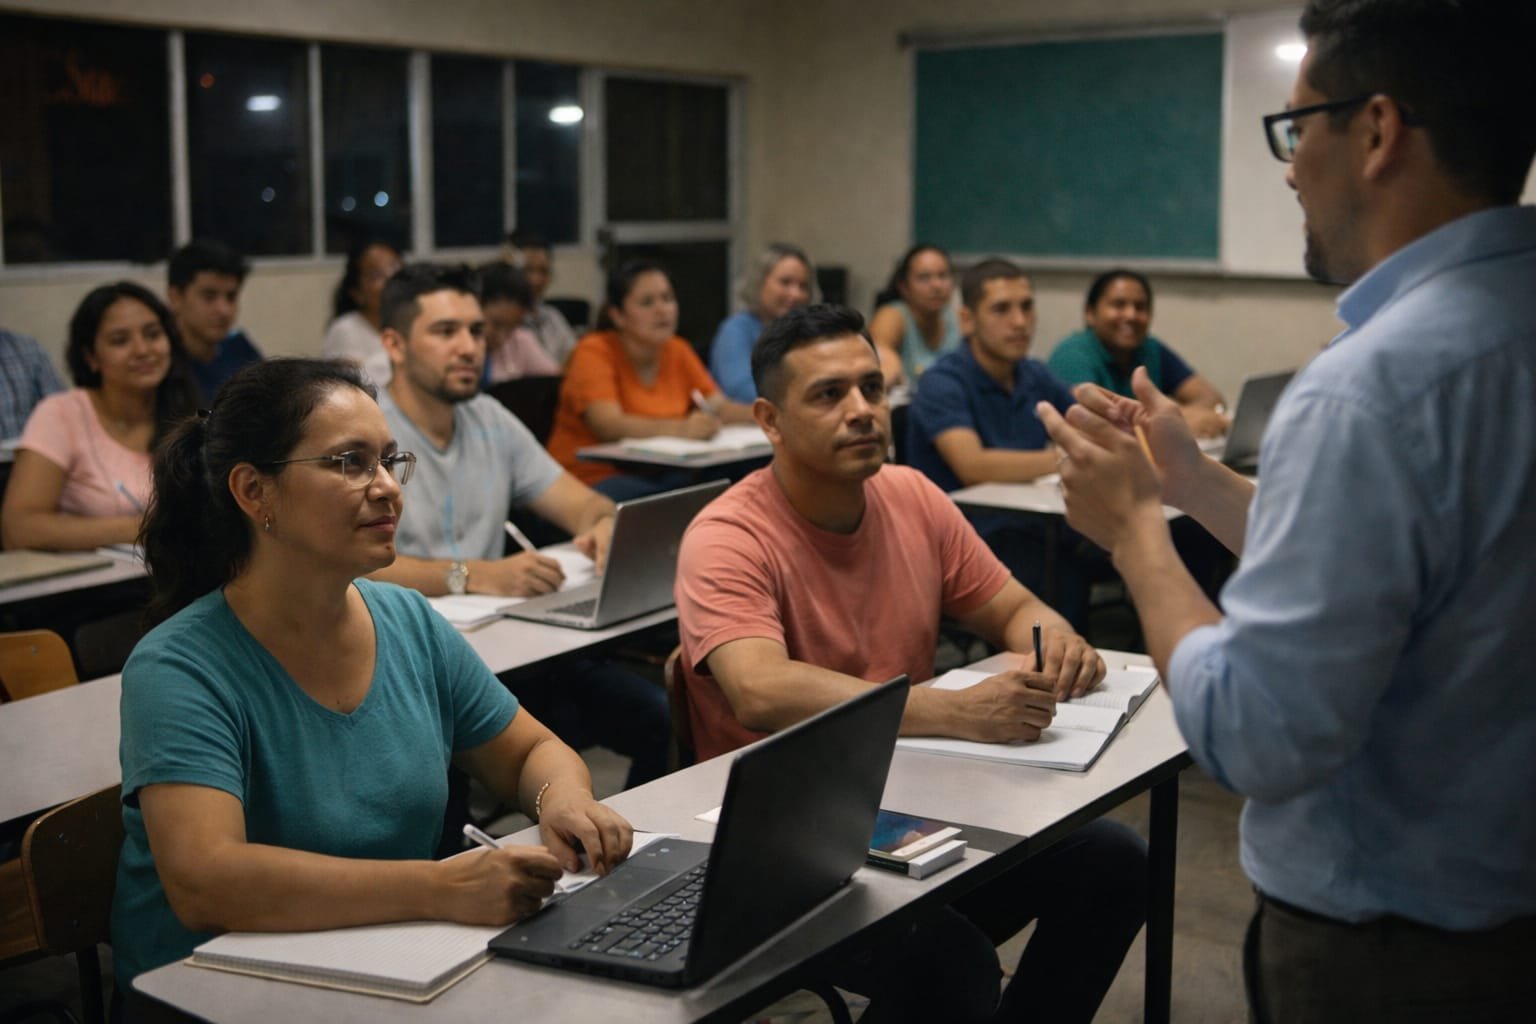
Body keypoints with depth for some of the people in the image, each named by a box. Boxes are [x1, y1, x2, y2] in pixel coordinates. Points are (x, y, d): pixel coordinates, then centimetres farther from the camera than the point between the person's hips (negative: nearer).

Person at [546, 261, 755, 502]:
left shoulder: (678, 352, 12)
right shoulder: (594, 352, -8)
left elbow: (721, 409, 4)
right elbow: (609, 425, -23)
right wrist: (681, 429, -39)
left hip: (659, 476, 6)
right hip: (594, 479, -6)